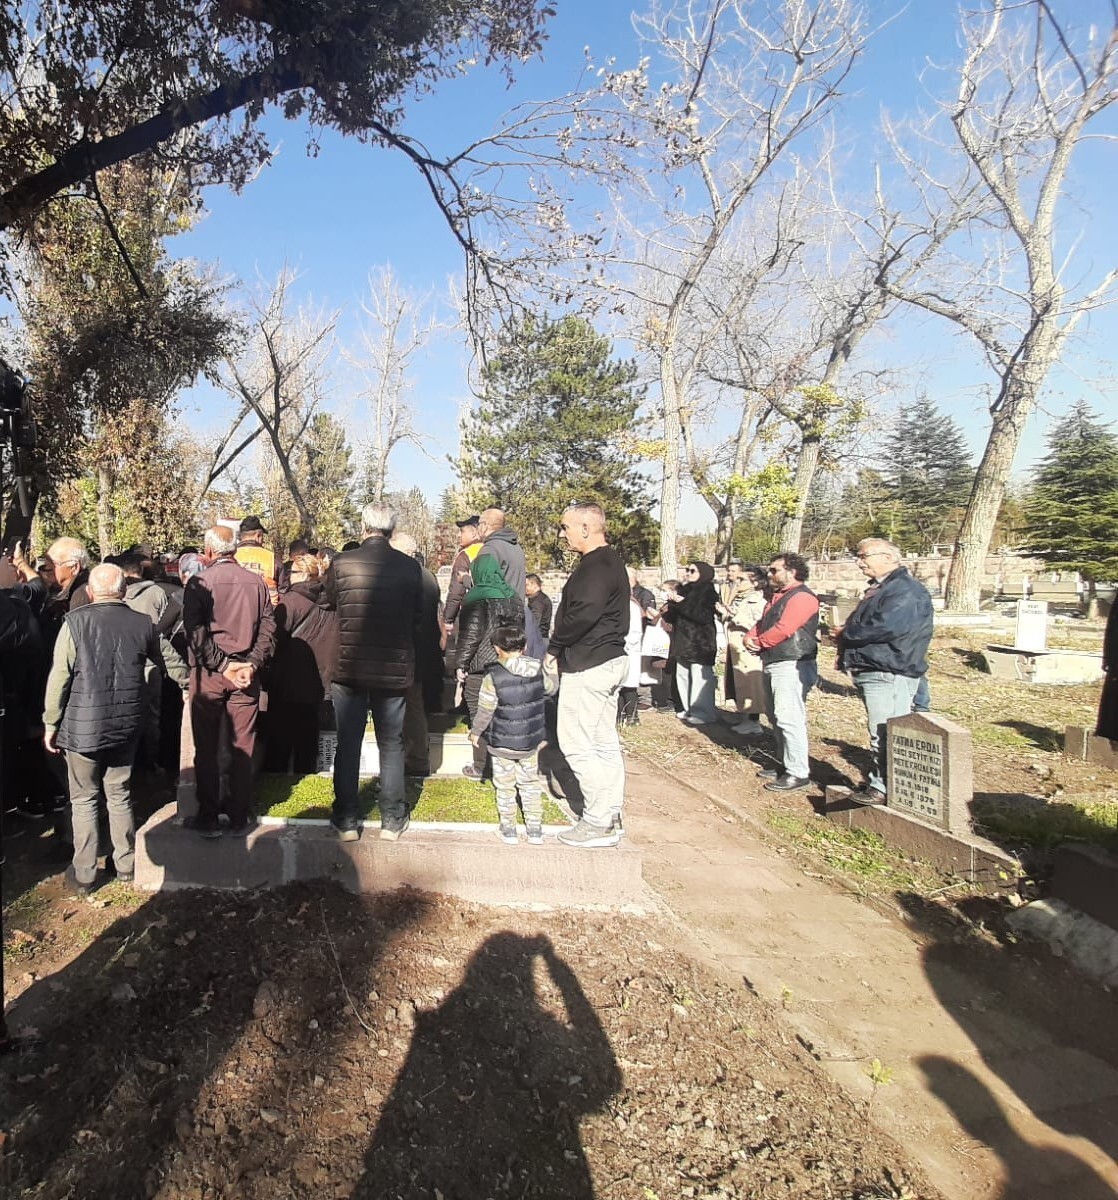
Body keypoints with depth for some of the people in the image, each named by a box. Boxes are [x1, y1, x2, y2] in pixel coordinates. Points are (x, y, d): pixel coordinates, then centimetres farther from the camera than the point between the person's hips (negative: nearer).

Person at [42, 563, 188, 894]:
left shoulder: (76, 622, -11)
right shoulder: (143, 623, -1)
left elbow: (59, 677, -11)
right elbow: (172, 663, 11)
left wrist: (51, 723, 0)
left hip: (82, 726, -3)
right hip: (127, 725, 3)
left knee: (84, 800, 10)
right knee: (120, 795, 17)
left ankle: (84, 876, 17)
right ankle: (126, 865, 25)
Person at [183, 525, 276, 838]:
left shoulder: (198, 583, -5)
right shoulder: (257, 582, 3)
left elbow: (195, 632, -13)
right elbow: (268, 627, -2)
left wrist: (222, 665, -11)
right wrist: (252, 664, -7)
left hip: (208, 674, -2)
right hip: (245, 673, 2)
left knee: (206, 749, 8)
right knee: (242, 748, 8)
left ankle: (208, 818, 15)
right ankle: (239, 818, 14)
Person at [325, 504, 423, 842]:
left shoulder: (342, 563, -8)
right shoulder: (410, 567, -5)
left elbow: (329, 602, 9)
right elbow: (418, 620, 3)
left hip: (349, 670, -1)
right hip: (395, 671, 1)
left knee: (347, 745, 11)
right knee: (391, 745, 13)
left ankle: (347, 820, 19)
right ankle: (392, 820, 20)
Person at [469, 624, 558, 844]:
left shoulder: (493, 676, -19)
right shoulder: (539, 671, -7)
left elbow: (485, 710, -14)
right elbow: (551, 688, 12)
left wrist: (476, 731, 2)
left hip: (502, 744, -4)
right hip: (531, 742, 4)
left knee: (505, 786, 12)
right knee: (530, 783, 18)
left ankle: (508, 829, 21)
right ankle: (535, 829, 22)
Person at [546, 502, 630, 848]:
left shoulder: (596, 566, -17)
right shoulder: (610, 561, 16)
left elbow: (583, 613, -27)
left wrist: (554, 648, -13)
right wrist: (561, 645, 8)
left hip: (587, 666, -11)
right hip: (609, 660, 11)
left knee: (577, 744, -4)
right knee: (604, 743, 14)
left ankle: (597, 823, 2)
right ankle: (611, 818, 23)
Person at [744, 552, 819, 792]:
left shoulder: (802, 597, -13)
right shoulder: (776, 596, 20)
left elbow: (783, 629, -22)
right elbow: (762, 624, 20)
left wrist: (758, 642, -7)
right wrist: (749, 637, -2)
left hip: (792, 666, -11)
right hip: (772, 664, 11)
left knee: (789, 719, -12)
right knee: (778, 718, 15)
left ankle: (797, 774, -8)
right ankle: (784, 765, 25)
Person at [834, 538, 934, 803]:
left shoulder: (906, 590, -13)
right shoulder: (879, 589, 21)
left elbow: (886, 627, -26)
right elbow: (861, 625, 25)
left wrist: (845, 633, -12)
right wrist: (845, 636, 2)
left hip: (889, 674, -10)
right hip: (870, 672, 10)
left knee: (885, 735, -9)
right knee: (881, 734, 16)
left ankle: (883, 789, -3)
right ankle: (878, 783, 24)